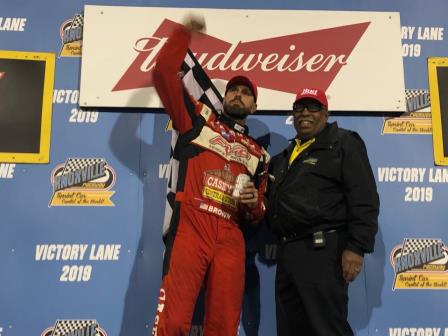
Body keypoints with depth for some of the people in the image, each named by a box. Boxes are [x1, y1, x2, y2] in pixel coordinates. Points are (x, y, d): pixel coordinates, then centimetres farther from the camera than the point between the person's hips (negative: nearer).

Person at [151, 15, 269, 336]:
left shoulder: (259, 154, 23)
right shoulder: (199, 118, 15)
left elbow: (257, 215, 23)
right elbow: (164, 72, 6)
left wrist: (254, 202, 1)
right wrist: (185, 32, 13)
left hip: (231, 238, 4)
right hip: (190, 227, -3)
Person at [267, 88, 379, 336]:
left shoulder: (343, 143, 0)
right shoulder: (285, 156, 23)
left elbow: (364, 201, -10)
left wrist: (356, 247, -19)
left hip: (322, 250, -7)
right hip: (287, 252, 8)